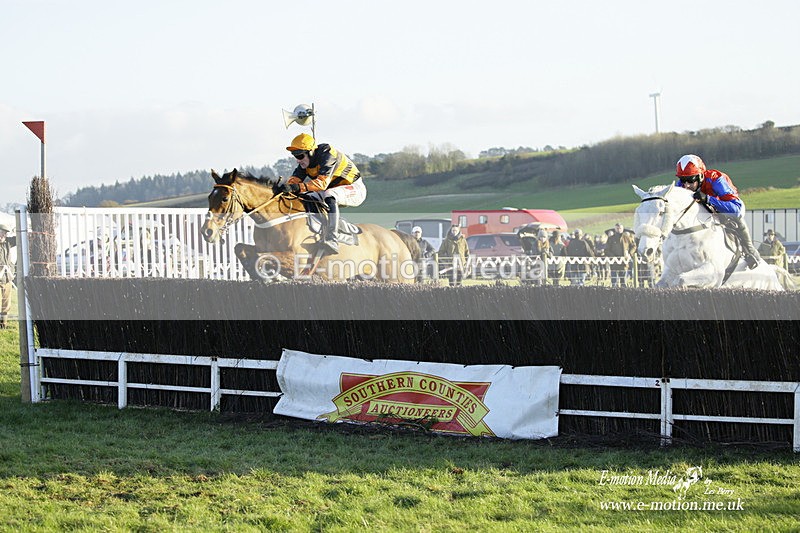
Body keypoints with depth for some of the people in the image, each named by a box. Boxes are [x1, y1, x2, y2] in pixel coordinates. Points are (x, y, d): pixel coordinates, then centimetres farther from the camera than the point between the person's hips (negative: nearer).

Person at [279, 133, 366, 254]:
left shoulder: (327, 155, -27)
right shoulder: (306, 161, -2)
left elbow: (322, 183, -40)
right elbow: (295, 179, -12)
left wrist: (298, 187, -52)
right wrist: (285, 187, -34)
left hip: (355, 189, -9)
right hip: (335, 191, 9)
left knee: (329, 195, -37)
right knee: (307, 196, -11)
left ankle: (331, 241, -45)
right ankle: (319, 238, -7)